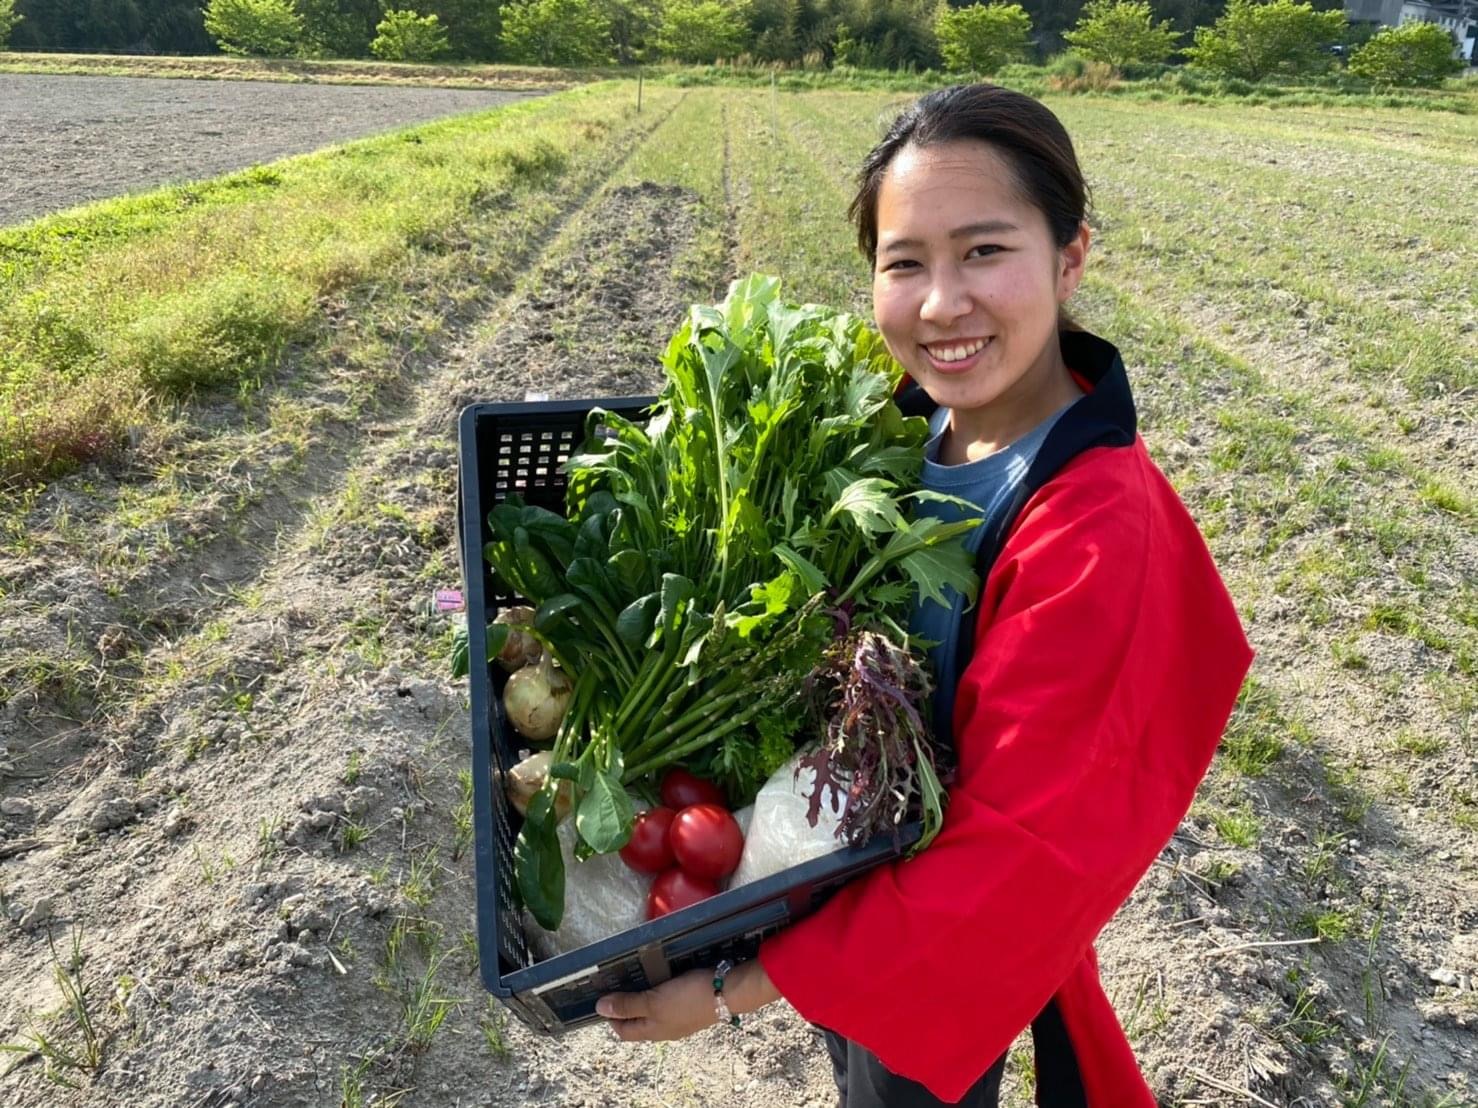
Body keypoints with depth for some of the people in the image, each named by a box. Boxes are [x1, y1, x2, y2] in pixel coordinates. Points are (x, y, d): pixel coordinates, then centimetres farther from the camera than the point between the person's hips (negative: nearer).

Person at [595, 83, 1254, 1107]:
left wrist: (740, 988, -25)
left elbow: (1011, 856, -29)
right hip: (852, 875, 6)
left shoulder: (1101, 536, -34)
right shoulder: (913, 420, -13)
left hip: (949, 952, -5)